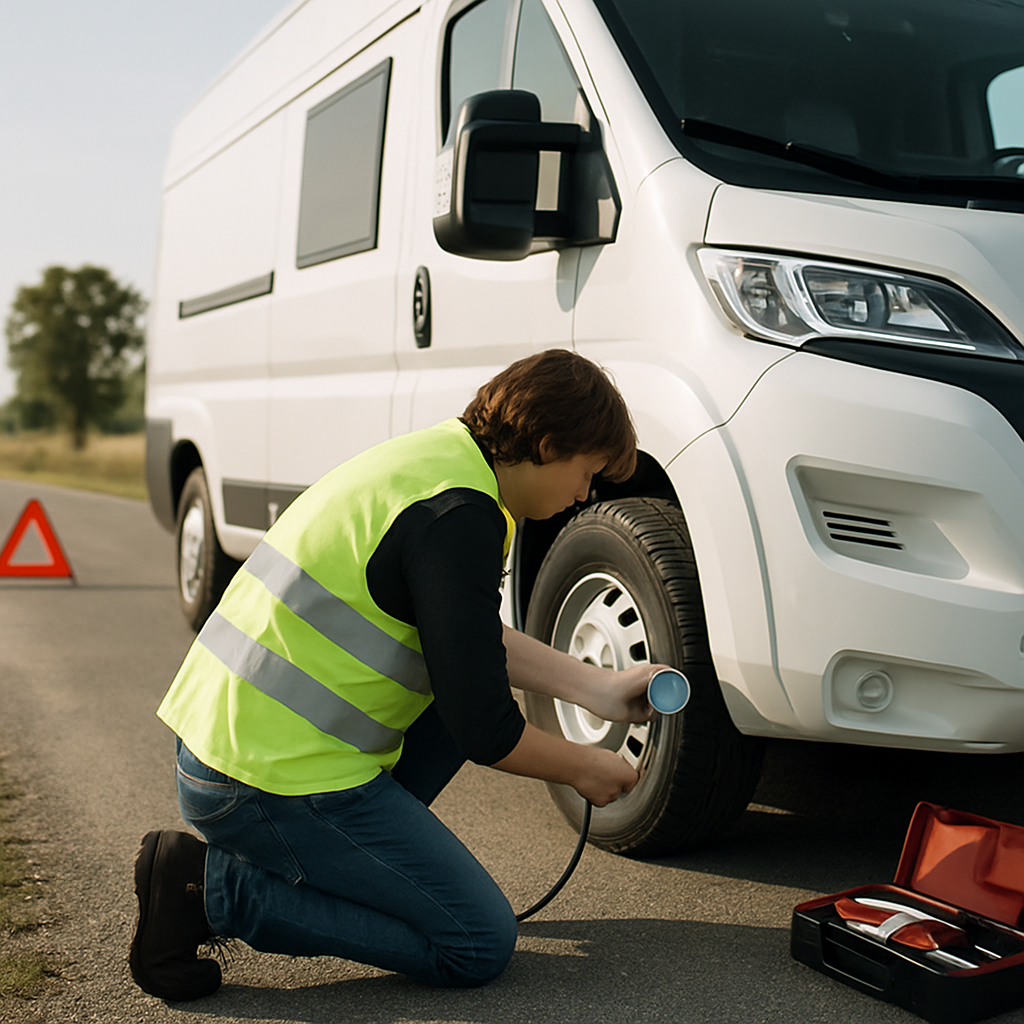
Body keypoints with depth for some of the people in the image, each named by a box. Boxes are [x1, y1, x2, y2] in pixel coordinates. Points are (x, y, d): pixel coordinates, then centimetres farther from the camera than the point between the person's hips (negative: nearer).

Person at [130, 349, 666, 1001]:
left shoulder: (438, 456, 10)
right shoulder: (457, 514, -20)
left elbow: (472, 639, 20)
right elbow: (483, 732, -18)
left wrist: (598, 689, 17)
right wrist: (585, 768, 1)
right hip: (273, 780, -10)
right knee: (480, 944, -2)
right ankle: (212, 886, -4)